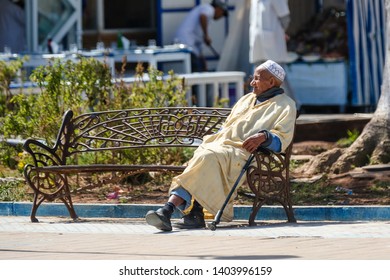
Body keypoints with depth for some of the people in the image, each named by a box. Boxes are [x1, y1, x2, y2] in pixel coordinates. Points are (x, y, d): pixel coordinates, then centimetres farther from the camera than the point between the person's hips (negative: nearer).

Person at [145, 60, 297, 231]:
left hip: (243, 151, -7)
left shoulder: (285, 105, 11)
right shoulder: (246, 99, 33)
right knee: (200, 157, -28)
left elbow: (281, 139, -2)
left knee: (208, 158, -33)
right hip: (221, 144, 7)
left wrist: (264, 136, -22)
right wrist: (213, 140, 14)